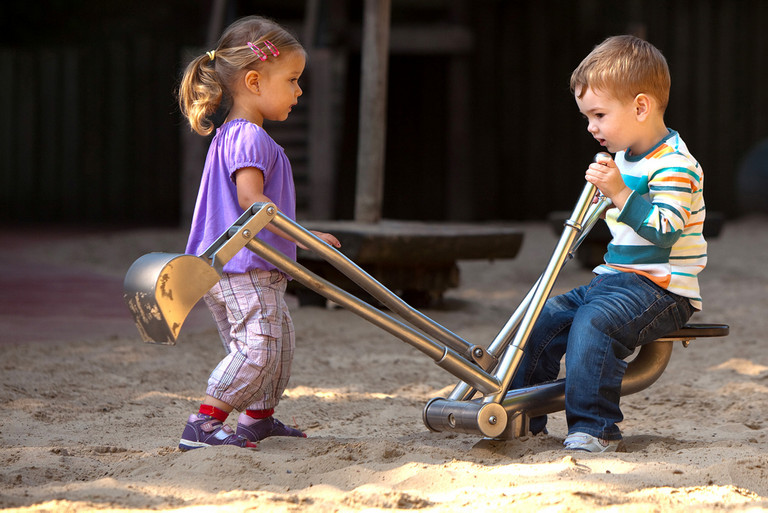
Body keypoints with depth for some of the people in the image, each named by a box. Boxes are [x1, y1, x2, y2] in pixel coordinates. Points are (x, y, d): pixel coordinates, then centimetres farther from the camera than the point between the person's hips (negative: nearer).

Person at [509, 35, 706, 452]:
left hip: (662, 288, -10)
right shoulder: (625, 159, 16)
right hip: (614, 278, 10)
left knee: (595, 321, -31)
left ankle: (593, 427, -29)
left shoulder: (675, 166, -14)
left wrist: (620, 193, -33)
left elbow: (664, 230, -27)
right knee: (546, 316, 1)